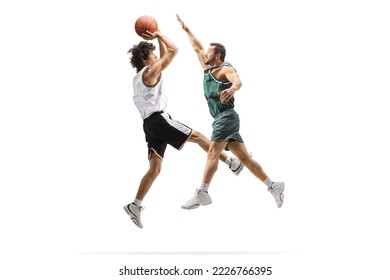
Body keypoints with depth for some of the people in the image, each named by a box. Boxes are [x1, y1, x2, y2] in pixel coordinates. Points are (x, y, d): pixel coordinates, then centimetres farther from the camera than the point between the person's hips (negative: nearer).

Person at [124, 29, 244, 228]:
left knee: (154, 169, 5)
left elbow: (165, 56, 33)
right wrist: (158, 35, 7)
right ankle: (233, 163, 2)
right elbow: (173, 50, -4)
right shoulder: (149, 72, -4)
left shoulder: (139, 77, 23)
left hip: (150, 124, 9)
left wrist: (158, 38, 29)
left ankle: (135, 205, -1)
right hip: (159, 119, -9)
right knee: (197, 137, -1)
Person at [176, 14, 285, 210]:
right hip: (223, 119, 9)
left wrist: (232, 89, -51)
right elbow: (197, 48, 33)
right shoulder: (208, 69, 21)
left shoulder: (225, 69, -5)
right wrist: (185, 29, 36)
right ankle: (273, 186, 2)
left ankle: (202, 193, -22)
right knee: (244, 158, 3)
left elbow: (237, 81, -27)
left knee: (213, 152, -17)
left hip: (227, 117, -9)